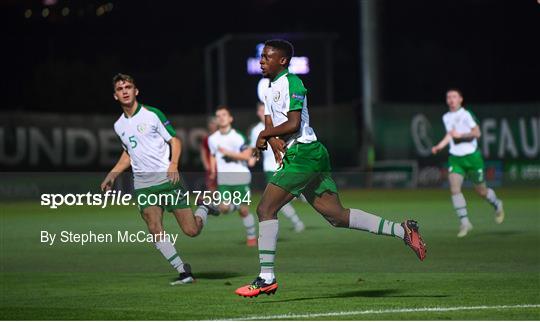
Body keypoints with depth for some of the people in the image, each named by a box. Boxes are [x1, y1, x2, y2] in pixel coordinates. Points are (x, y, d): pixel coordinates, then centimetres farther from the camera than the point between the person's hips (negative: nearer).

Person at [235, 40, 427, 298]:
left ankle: (266, 277, -11)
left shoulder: (291, 83, -9)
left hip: (303, 154, -10)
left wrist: (264, 135, -6)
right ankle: (401, 230, 4)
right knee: (337, 215, 5)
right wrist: (273, 140, -8)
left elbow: (293, 124, -18)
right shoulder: (271, 90, 21)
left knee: (265, 209, -11)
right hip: (296, 157, 10)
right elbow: (269, 125, 14)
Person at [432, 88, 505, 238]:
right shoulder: (446, 117, 10)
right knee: (454, 189, -16)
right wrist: (440, 146, 10)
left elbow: (477, 133, -16)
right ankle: (464, 222, -11)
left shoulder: (466, 114, -9)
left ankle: (497, 205, 40)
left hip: (472, 156, -4)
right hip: (455, 158, 4)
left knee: (481, 191, 7)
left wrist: (460, 135, -25)